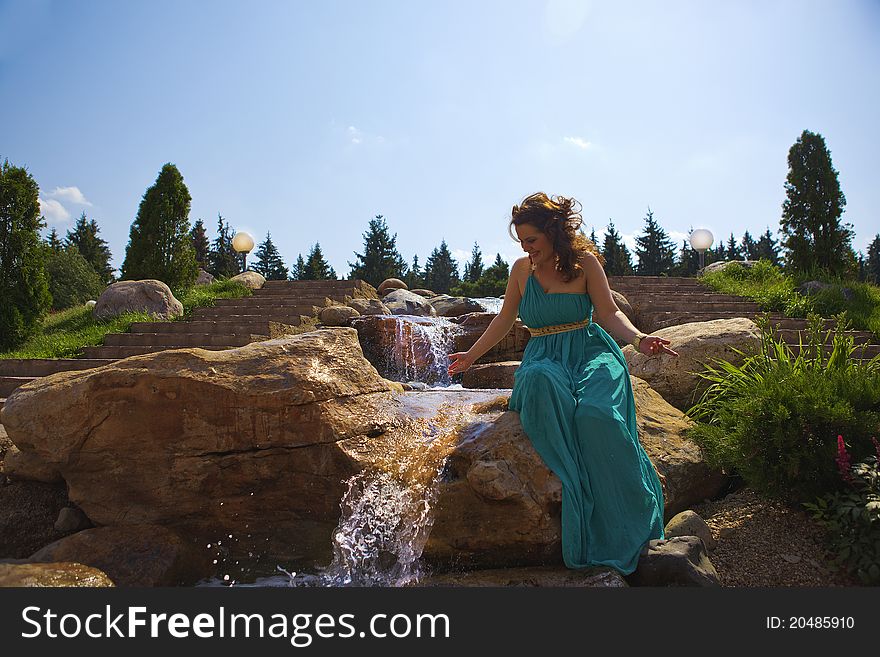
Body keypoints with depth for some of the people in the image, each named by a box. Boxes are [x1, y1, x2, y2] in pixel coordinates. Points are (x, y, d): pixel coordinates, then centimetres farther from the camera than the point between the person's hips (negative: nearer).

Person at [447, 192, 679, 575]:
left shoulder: (584, 262, 3)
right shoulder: (521, 269, 12)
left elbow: (609, 313, -1)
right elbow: (504, 321, 22)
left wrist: (639, 339, -20)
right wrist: (471, 355, 25)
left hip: (588, 350, -2)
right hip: (543, 357, 2)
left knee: (596, 413, -36)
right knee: (541, 383, -39)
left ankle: (629, 526, -19)